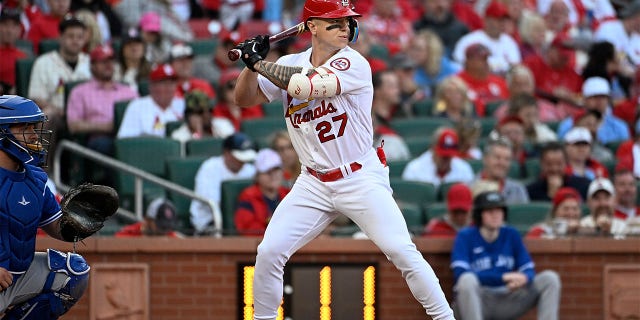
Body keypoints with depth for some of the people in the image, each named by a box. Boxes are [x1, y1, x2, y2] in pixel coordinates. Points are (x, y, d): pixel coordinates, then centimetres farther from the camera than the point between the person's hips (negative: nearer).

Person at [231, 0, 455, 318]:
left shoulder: (353, 64, -15)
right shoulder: (290, 64, 2)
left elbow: (304, 86, -28)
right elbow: (245, 98, 7)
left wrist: (259, 62, -17)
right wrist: (252, 62, -11)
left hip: (362, 180, -4)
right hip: (313, 184, 4)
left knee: (403, 252, -14)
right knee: (268, 252, -5)